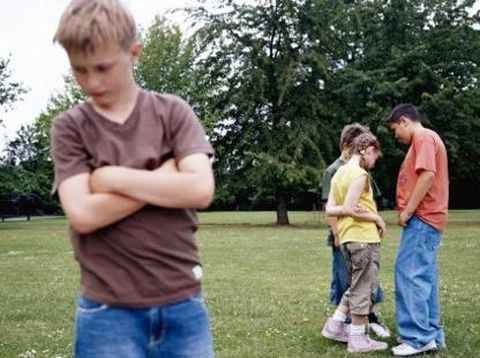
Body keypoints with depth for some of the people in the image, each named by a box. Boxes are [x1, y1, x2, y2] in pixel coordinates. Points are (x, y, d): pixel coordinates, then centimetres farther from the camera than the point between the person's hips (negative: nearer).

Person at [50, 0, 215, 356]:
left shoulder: (173, 112, 2)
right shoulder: (69, 127, 0)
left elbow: (201, 190, -11)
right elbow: (82, 215, -12)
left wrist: (112, 178, -10)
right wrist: (166, 176, -10)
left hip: (182, 302, 1)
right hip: (108, 311, -1)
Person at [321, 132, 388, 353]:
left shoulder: (339, 173, 13)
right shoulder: (360, 174, -13)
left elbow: (330, 210, 7)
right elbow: (349, 209, -19)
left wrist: (350, 210, -3)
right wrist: (377, 218, -8)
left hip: (347, 238, 9)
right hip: (364, 238, -9)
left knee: (357, 287, 20)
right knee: (364, 288, 0)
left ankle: (334, 325, 21)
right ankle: (358, 339, 6)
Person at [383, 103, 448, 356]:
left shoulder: (424, 138, -9)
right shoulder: (424, 140, 23)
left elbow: (427, 175, -21)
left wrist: (407, 212, -17)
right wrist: (408, 211, 13)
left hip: (422, 218, -10)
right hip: (426, 218, 10)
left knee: (410, 274, -11)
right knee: (424, 276, 11)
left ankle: (419, 338, -9)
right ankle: (431, 334, 15)